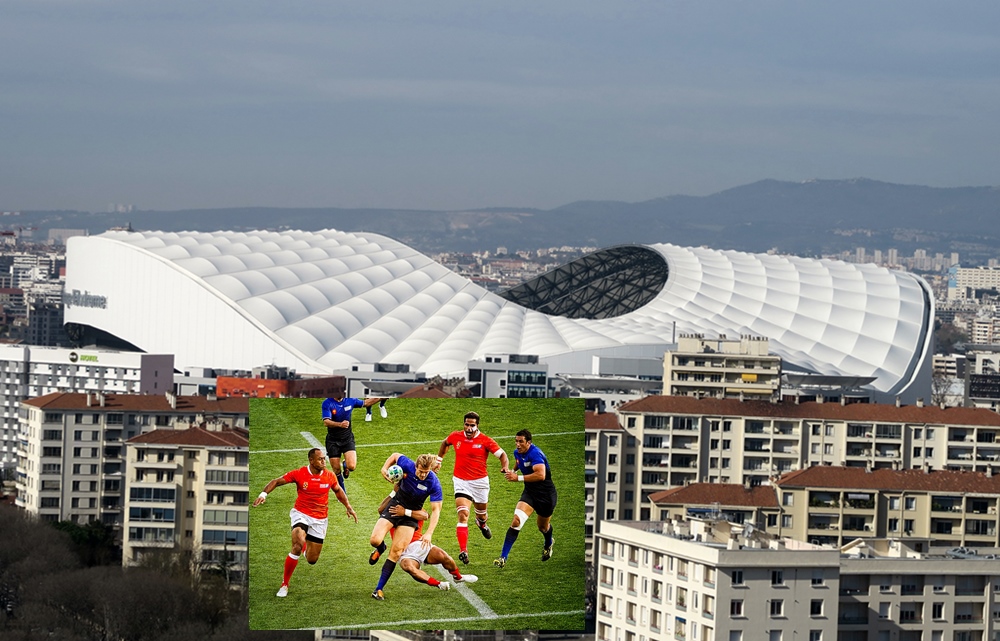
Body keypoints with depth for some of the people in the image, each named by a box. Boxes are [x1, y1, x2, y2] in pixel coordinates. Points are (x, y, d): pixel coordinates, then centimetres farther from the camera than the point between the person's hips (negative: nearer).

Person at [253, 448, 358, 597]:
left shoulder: (329, 476, -4)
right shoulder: (299, 474, -12)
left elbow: (338, 491, 18)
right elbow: (276, 482, -7)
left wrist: (348, 507, 14)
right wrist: (264, 494, -23)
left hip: (319, 520, 3)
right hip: (301, 514, -3)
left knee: (312, 560, 4)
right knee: (297, 546, -30)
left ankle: (307, 547, 46)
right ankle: (284, 584, -13)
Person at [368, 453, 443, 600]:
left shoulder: (433, 483, -23)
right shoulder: (407, 466, -19)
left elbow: (436, 510, -19)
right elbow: (395, 455, 4)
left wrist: (429, 533, -27)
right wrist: (384, 468, -12)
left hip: (411, 514, -2)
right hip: (395, 505, 2)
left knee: (396, 551, -10)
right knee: (375, 540, -15)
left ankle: (379, 589, -3)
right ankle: (380, 549, 26)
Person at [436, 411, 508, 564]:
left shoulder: (485, 441, -11)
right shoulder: (456, 436, -1)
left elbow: (502, 454, -9)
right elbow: (445, 443, 22)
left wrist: (505, 467, -27)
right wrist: (438, 459, 23)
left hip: (480, 481, 0)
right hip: (461, 481, 0)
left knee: (481, 512, 20)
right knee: (463, 515, -17)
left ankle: (481, 523, 61)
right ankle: (463, 551, -21)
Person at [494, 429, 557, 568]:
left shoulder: (535, 454, -27)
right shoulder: (517, 453, -2)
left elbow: (541, 475, -41)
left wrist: (518, 478, -37)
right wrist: (513, 471, 5)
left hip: (546, 494, -5)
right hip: (530, 493, 5)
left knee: (543, 527, 18)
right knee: (517, 520, -19)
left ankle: (548, 545, 57)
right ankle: (503, 558, -20)